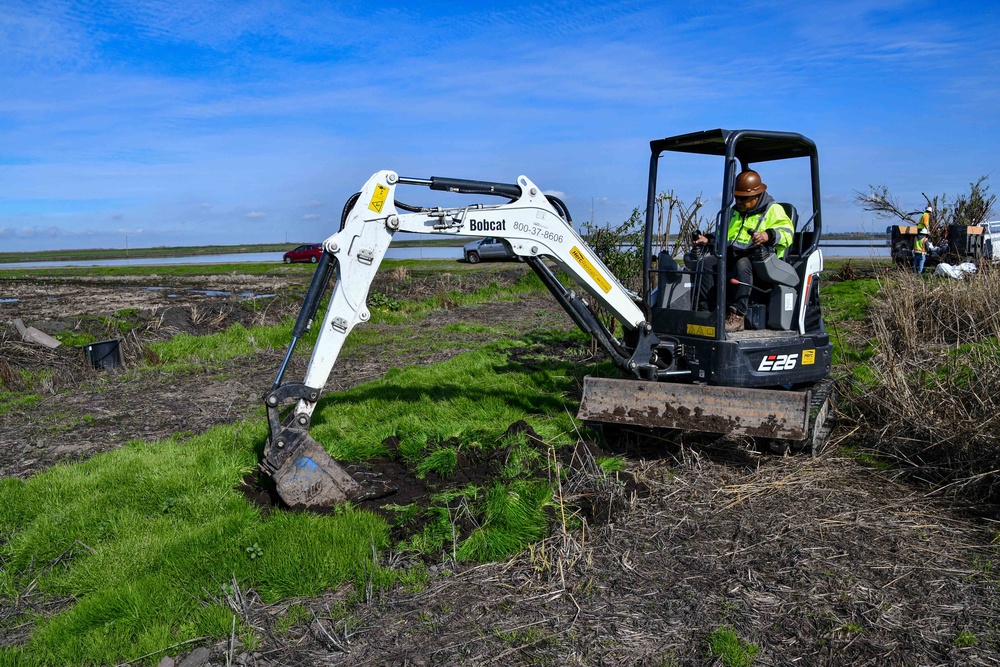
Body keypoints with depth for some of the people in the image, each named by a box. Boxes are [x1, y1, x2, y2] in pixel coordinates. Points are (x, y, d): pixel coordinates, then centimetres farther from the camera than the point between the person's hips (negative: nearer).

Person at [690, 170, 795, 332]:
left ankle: (737, 316, -46)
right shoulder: (734, 212, 28)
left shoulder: (773, 210, 7)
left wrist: (768, 235, -30)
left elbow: (787, 233, -9)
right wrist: (708, 239, 18)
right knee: (707, 263, -21)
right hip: (732, 256, 7)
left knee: (742, 265, -40)